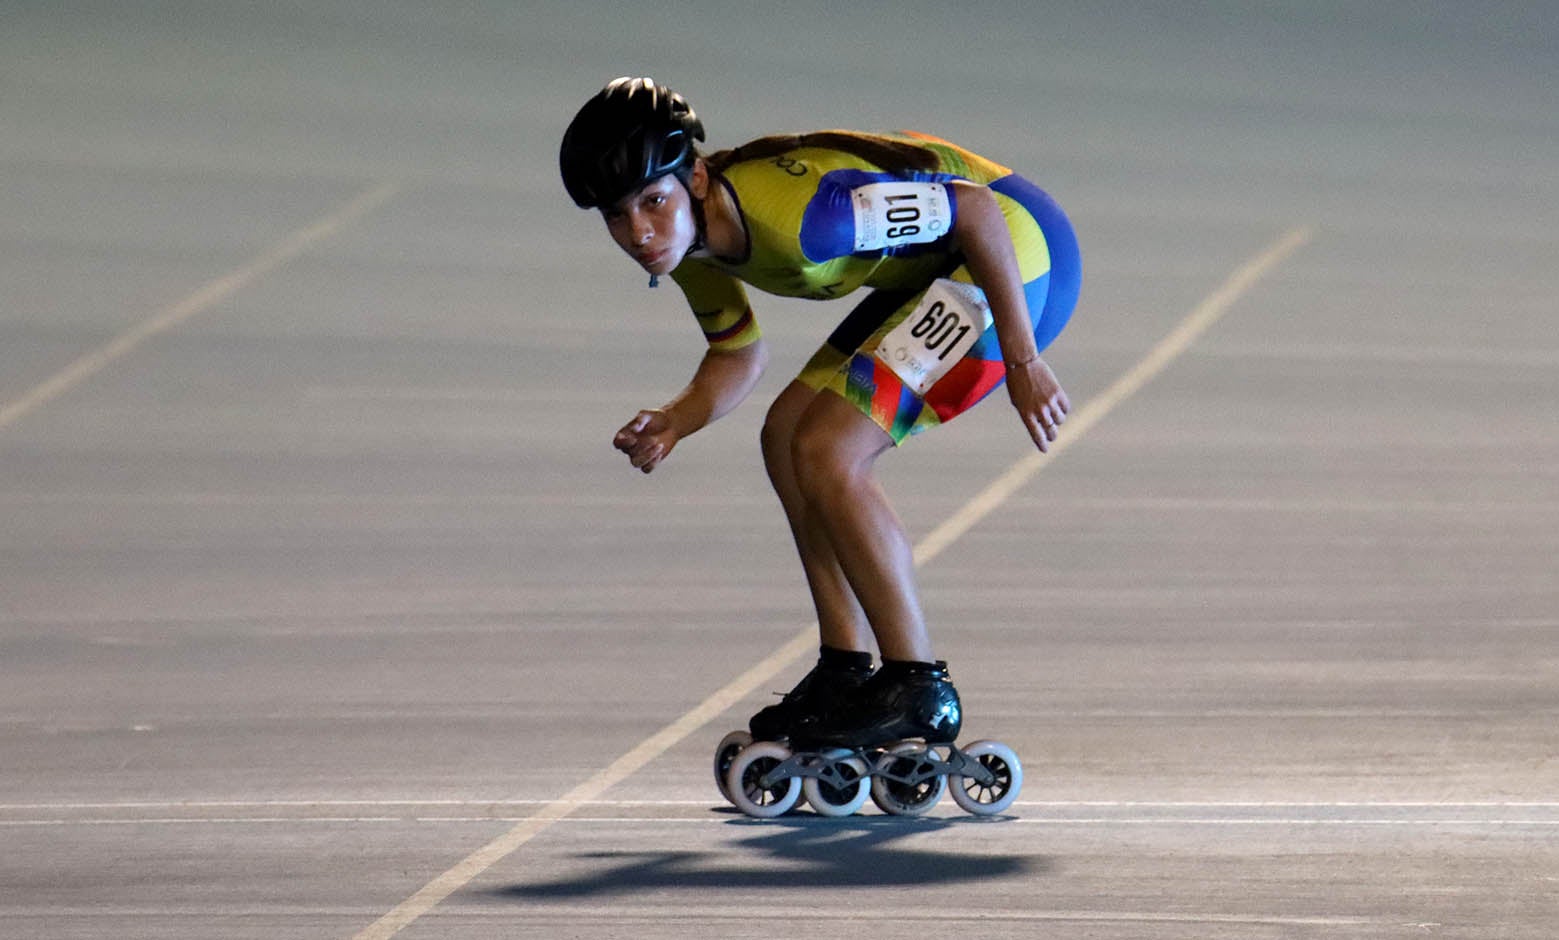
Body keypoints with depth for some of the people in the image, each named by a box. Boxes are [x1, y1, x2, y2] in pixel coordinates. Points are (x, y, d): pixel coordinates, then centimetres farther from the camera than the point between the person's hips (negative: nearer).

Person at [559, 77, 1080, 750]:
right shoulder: (686, 239, -2)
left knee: (826, 452, -16)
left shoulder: (791, 214, -32)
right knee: (788, 436, 9)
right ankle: (847, 674, 15)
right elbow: (739, 354, 16)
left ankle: (919, 691, -8)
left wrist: (1022, 363, -26)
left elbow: (976, 208, -29)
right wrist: (674, 422, -5)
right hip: (933, 268, 10)